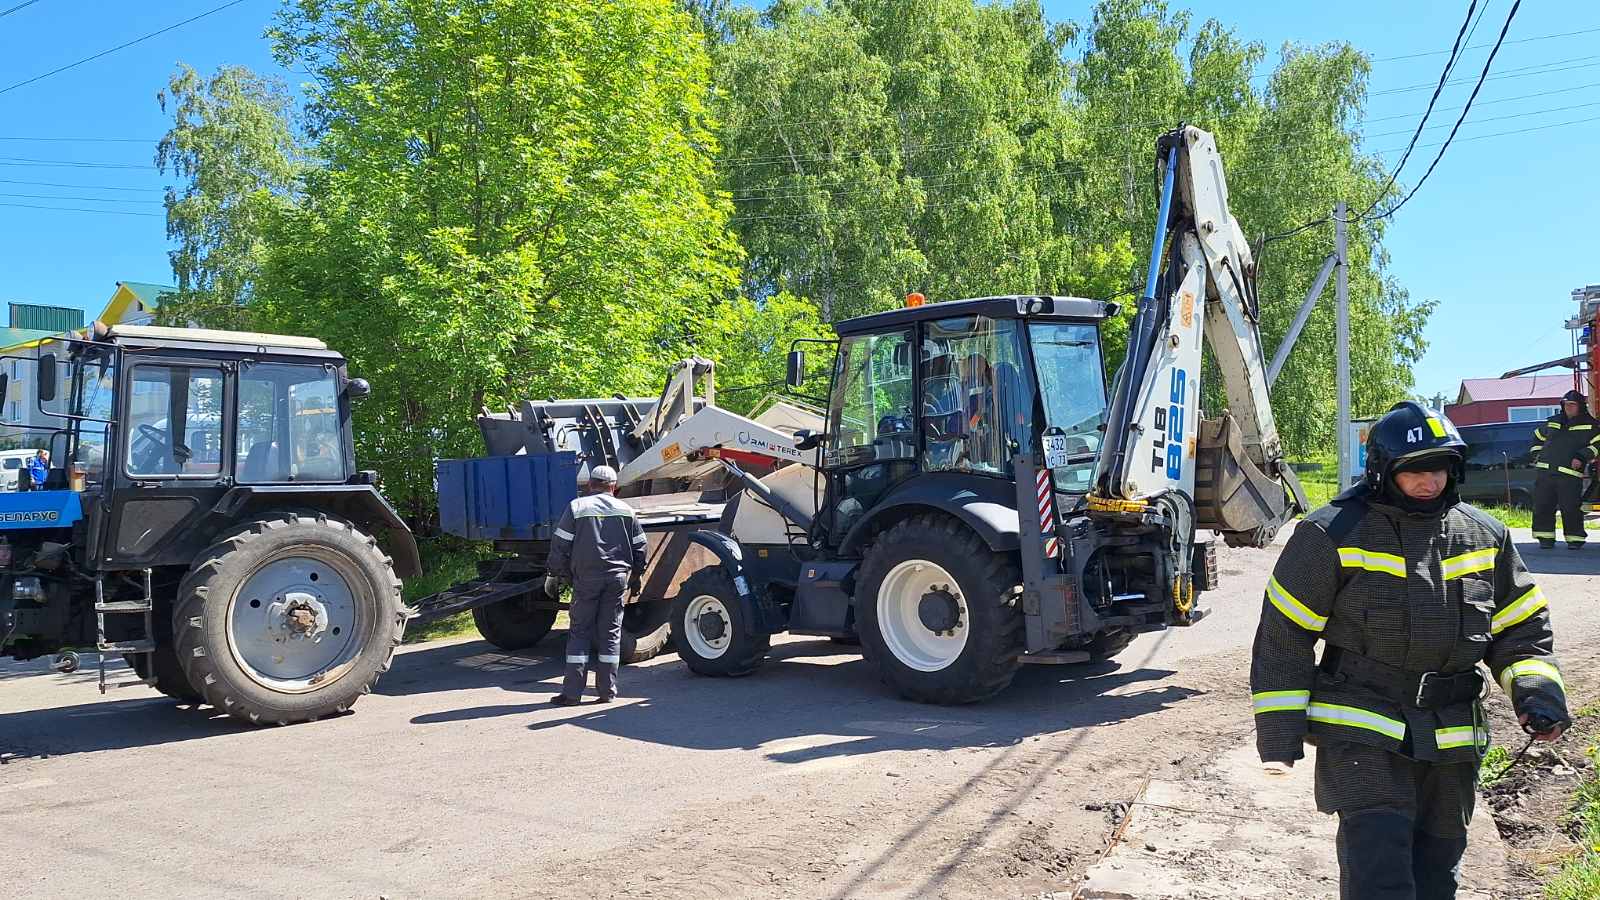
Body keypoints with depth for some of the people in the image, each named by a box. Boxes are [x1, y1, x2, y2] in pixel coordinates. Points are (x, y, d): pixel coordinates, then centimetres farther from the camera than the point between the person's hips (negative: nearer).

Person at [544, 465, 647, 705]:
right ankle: (607, 691, 8)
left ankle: (572, 692, 1)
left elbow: (561, 545, -4)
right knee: (611, 632, 7)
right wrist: (636, 575, 23)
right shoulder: (626, 510, 8)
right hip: (618, 577, 2)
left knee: (579, 632, 4)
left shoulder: (577, 507, -2)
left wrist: (554, 575, 5)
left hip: (586, 578, -2)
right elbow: (639, 547, 11)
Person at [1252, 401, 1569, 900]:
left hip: (1451, 741, 5)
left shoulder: (1484, 537, 5)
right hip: (1360, 732, -5)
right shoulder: (1333, 534, -10)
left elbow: (1519, 627, 15)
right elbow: (1283, 637, -8)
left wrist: (1537, 691, -5)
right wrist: (1279, 736, -9)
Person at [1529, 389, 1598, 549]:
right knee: (1542, 506, 1)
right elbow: (1538, 436, 33)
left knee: (1571, 508, -8)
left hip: (1569, 474, -4)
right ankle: (1546, 537, 10)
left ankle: (1575, 538, 6)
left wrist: (1582, 457, -15)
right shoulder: (1552, 422, 18)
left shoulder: (1589, 425, 5)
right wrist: (1537, 455, 22)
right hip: (1546, 471, 4)